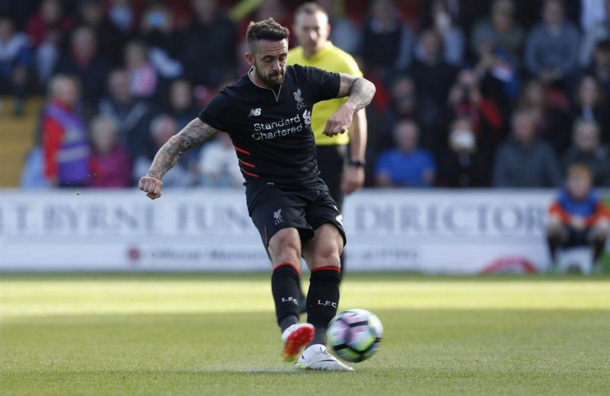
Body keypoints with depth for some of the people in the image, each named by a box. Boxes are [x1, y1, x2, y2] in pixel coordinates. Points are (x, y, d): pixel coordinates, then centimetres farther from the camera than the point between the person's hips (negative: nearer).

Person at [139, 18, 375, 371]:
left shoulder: (303, 80, 3)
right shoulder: (234, 101, -7)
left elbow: (364, 86, 15)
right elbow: (182, 141, -6)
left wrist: (348, 109, -8)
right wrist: (156, 174, -25)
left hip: (312, 186, 4)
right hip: (268, 189, -4)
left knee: (327, 248, -26)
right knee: (287, 243, -35)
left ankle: (315, 349, -30)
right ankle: (291, 328, -58)